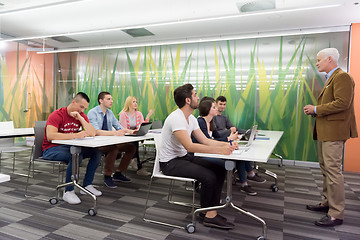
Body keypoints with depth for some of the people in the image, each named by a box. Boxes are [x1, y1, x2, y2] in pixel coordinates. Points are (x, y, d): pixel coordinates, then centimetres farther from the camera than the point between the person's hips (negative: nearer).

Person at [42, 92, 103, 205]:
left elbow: (92, 133, -8)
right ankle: (68, 192, -22)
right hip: (52, 149, -7)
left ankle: (87, 185, -2)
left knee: (96, 152, -9)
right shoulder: (57, 115, -15)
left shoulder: (81, 115, 4)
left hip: (70, 147, 7)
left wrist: (80, 118, -18)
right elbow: (50, 136, -31)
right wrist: (75, 135, -34)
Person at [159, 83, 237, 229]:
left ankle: (211, 212, 1)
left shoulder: (191, 119, 7)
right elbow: (189, 146, -34)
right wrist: (219, 150, -36)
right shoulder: (176, 118, -24)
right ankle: (208, 214, 1)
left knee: (219, 171, -3)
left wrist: (227, 144, -8)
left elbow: (205, 140, 7)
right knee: (209, 176, -23)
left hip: (184, 157, 9)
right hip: (170, 163, -9)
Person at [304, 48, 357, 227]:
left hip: (334, 131, -11)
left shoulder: (342, 77, -12)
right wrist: (314, 111, 8)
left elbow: (342, 103, -23)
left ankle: (336, 214, 2)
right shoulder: (330, 79, 20)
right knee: (325, 169, 17)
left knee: (333, 170, -7)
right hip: (324, 131, 11)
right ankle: (327, 203, 30)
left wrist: (316, 109, -16)